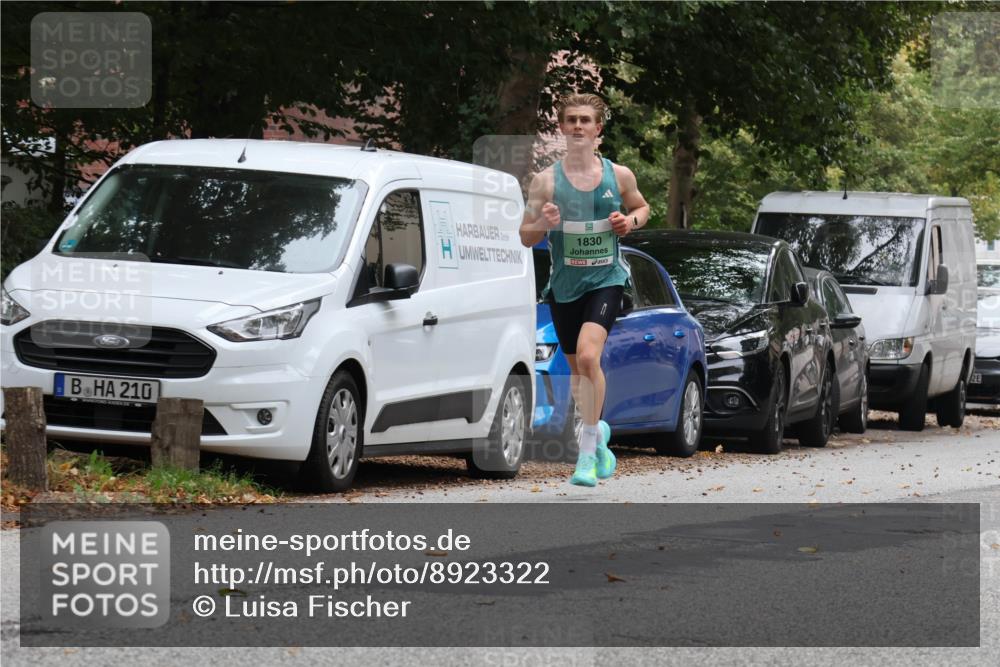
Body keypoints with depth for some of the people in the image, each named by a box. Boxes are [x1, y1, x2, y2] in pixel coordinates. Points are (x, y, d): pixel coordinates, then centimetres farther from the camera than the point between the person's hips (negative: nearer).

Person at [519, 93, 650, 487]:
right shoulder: (546, 181, -1)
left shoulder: (619, 176, 1)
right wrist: (543, 224, -20)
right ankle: (599, 435, 37)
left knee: (588, 355, -22)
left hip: (606, 280, -2)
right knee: (577, 368, 12)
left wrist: (631, 221, -3)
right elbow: (525, 237, 2)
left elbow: (642, 207, 20)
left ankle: (587, 453, -17)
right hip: (564, 285, 2)